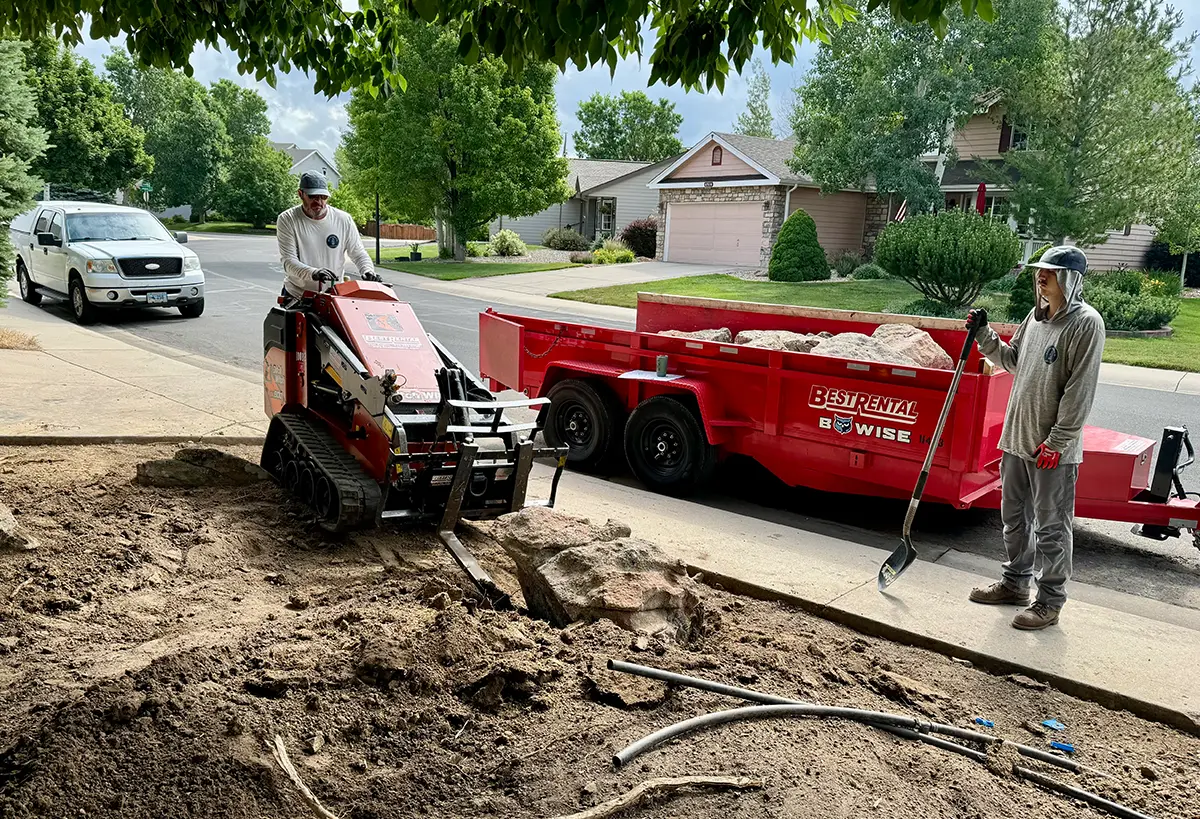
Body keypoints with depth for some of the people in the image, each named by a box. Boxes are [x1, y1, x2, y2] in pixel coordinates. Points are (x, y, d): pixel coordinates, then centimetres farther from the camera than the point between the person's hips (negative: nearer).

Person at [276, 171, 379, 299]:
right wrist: (313, 273, -36)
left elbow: (359, 254, 6)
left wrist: (368, 271, -17)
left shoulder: (344, 220, 0)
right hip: (296, 296, -1)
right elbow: (289, 261, -16)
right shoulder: (287, 220, -6)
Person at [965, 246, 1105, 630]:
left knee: (1051, 527, 3)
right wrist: (984, 336, 8)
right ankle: (1015, 583, 34)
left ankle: (1050, 601, 15)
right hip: (1016, 439, 8)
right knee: (1015, 517, 18)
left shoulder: (1086, 323, -14)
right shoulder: (1036, 315, 10)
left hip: (1054, 449, -8)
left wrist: (1056, 442, -18)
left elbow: (1080, 391, -17)